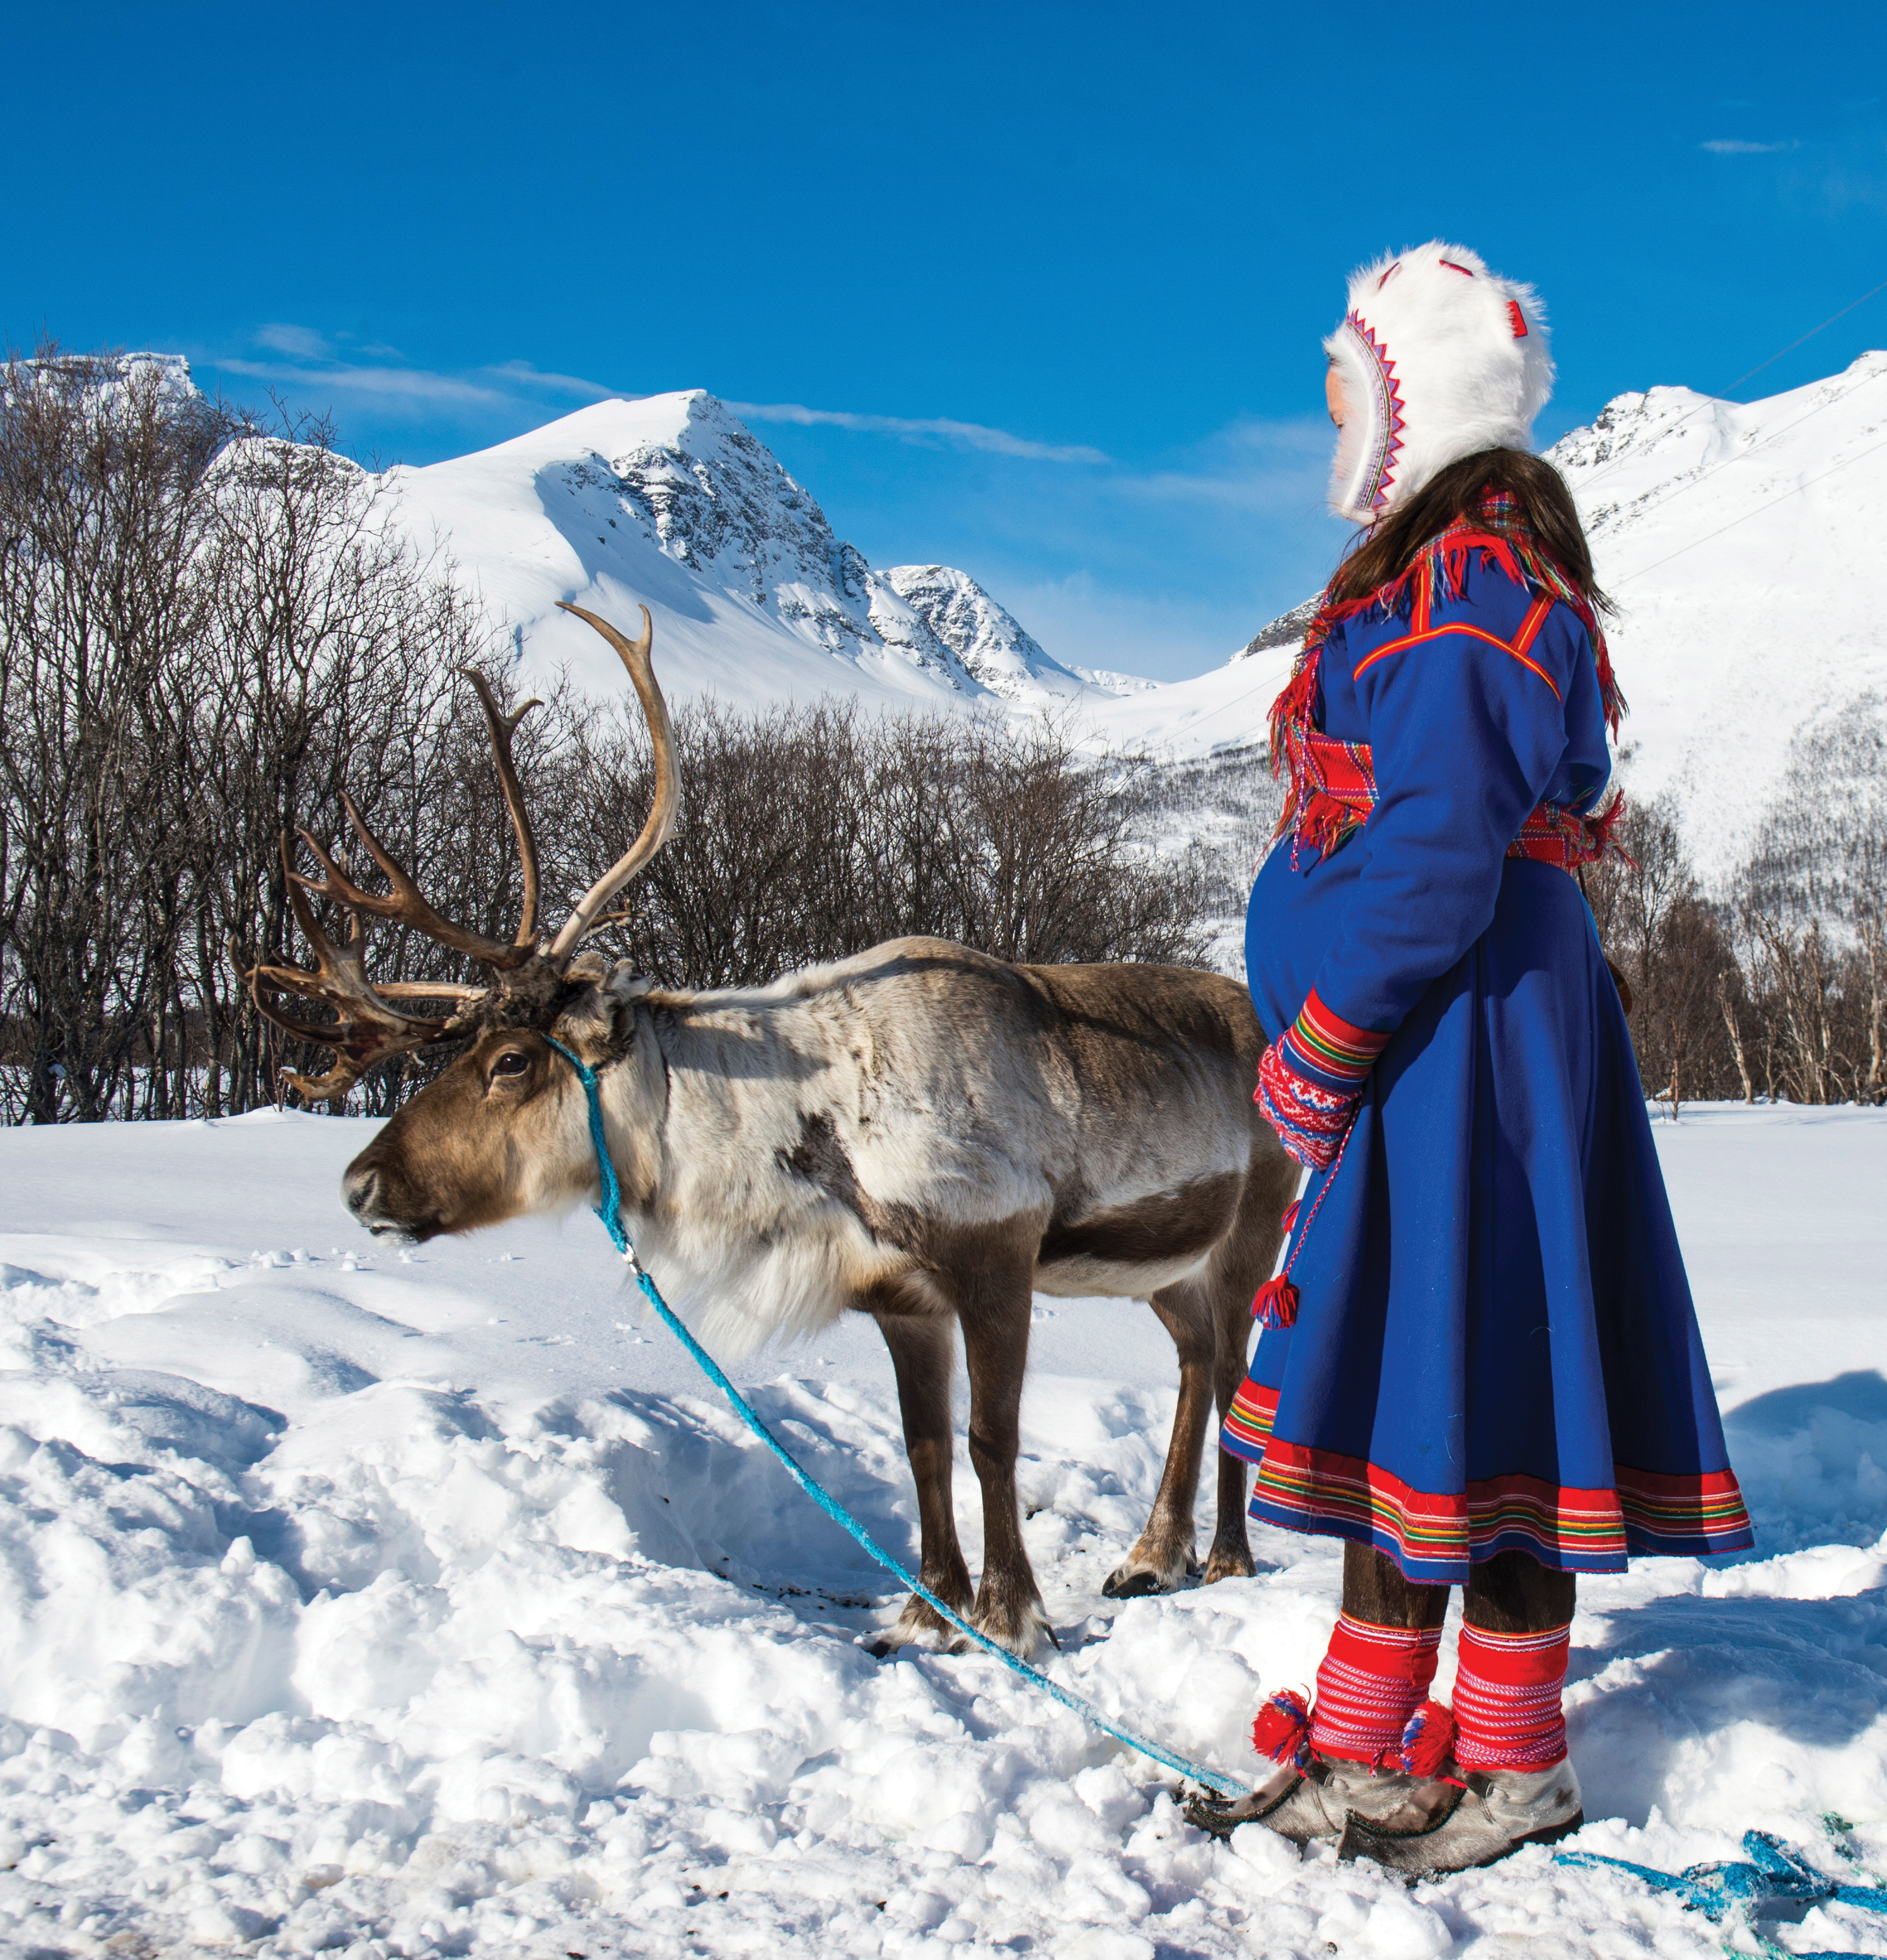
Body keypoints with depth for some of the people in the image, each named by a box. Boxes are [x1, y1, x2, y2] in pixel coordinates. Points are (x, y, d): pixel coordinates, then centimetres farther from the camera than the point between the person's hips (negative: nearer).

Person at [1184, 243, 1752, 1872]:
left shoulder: (1470, 583, -13)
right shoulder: (1421, 575, 19)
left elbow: (1437, 853, -22)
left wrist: (1315, 1044, -16)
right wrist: (1322, 1038, 18)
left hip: (1470, 1025, -10)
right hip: (1417, 1040, 10)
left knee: (1470, 1384, -2)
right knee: (1379, 1379, 12)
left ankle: (1514, 1767, 12)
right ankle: (1364, 1754, 21)